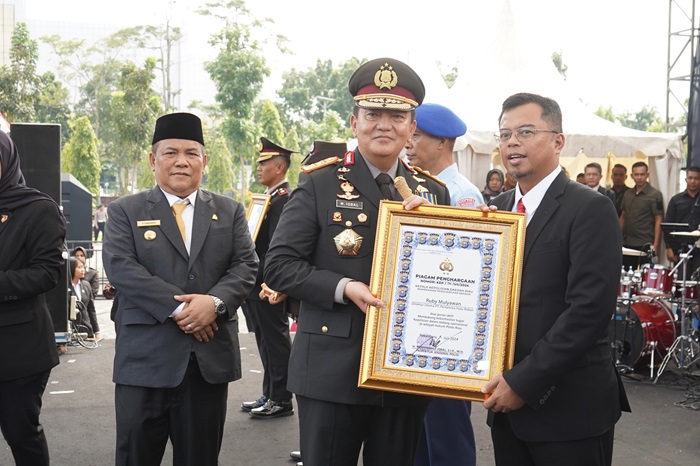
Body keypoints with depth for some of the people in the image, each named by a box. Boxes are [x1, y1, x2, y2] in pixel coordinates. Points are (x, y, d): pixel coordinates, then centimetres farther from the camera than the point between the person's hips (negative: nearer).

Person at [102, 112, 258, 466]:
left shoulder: (229, 211, 12)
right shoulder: (125, 211, 5)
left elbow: (246, 266, 3)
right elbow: (120, 267, -9)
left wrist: (215, 301, -17)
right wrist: (177, 307, -18)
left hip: (209, 356, 2)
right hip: (145, 357, -2)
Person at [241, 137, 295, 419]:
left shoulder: (283, 199, -14)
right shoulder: (270, 197, 17)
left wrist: (257, 280, -21)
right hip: (258, 286, 10)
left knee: (275, 342, -2)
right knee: (267, 342, 15)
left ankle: (281, 401, 5)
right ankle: (270, 396, 23)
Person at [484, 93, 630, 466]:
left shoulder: (590, 210, -10)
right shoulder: (497, 208, 10)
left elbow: (589, 309, -18)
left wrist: (524, 381, -17)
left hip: (569, 407, -5)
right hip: (507, 400, 6)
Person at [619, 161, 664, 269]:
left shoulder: (655, 195, -5)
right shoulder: (628, 194, 12)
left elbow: (658, 221, -8)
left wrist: (655, 245, -14)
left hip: (645, 245, -5)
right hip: (627, 244, 6)